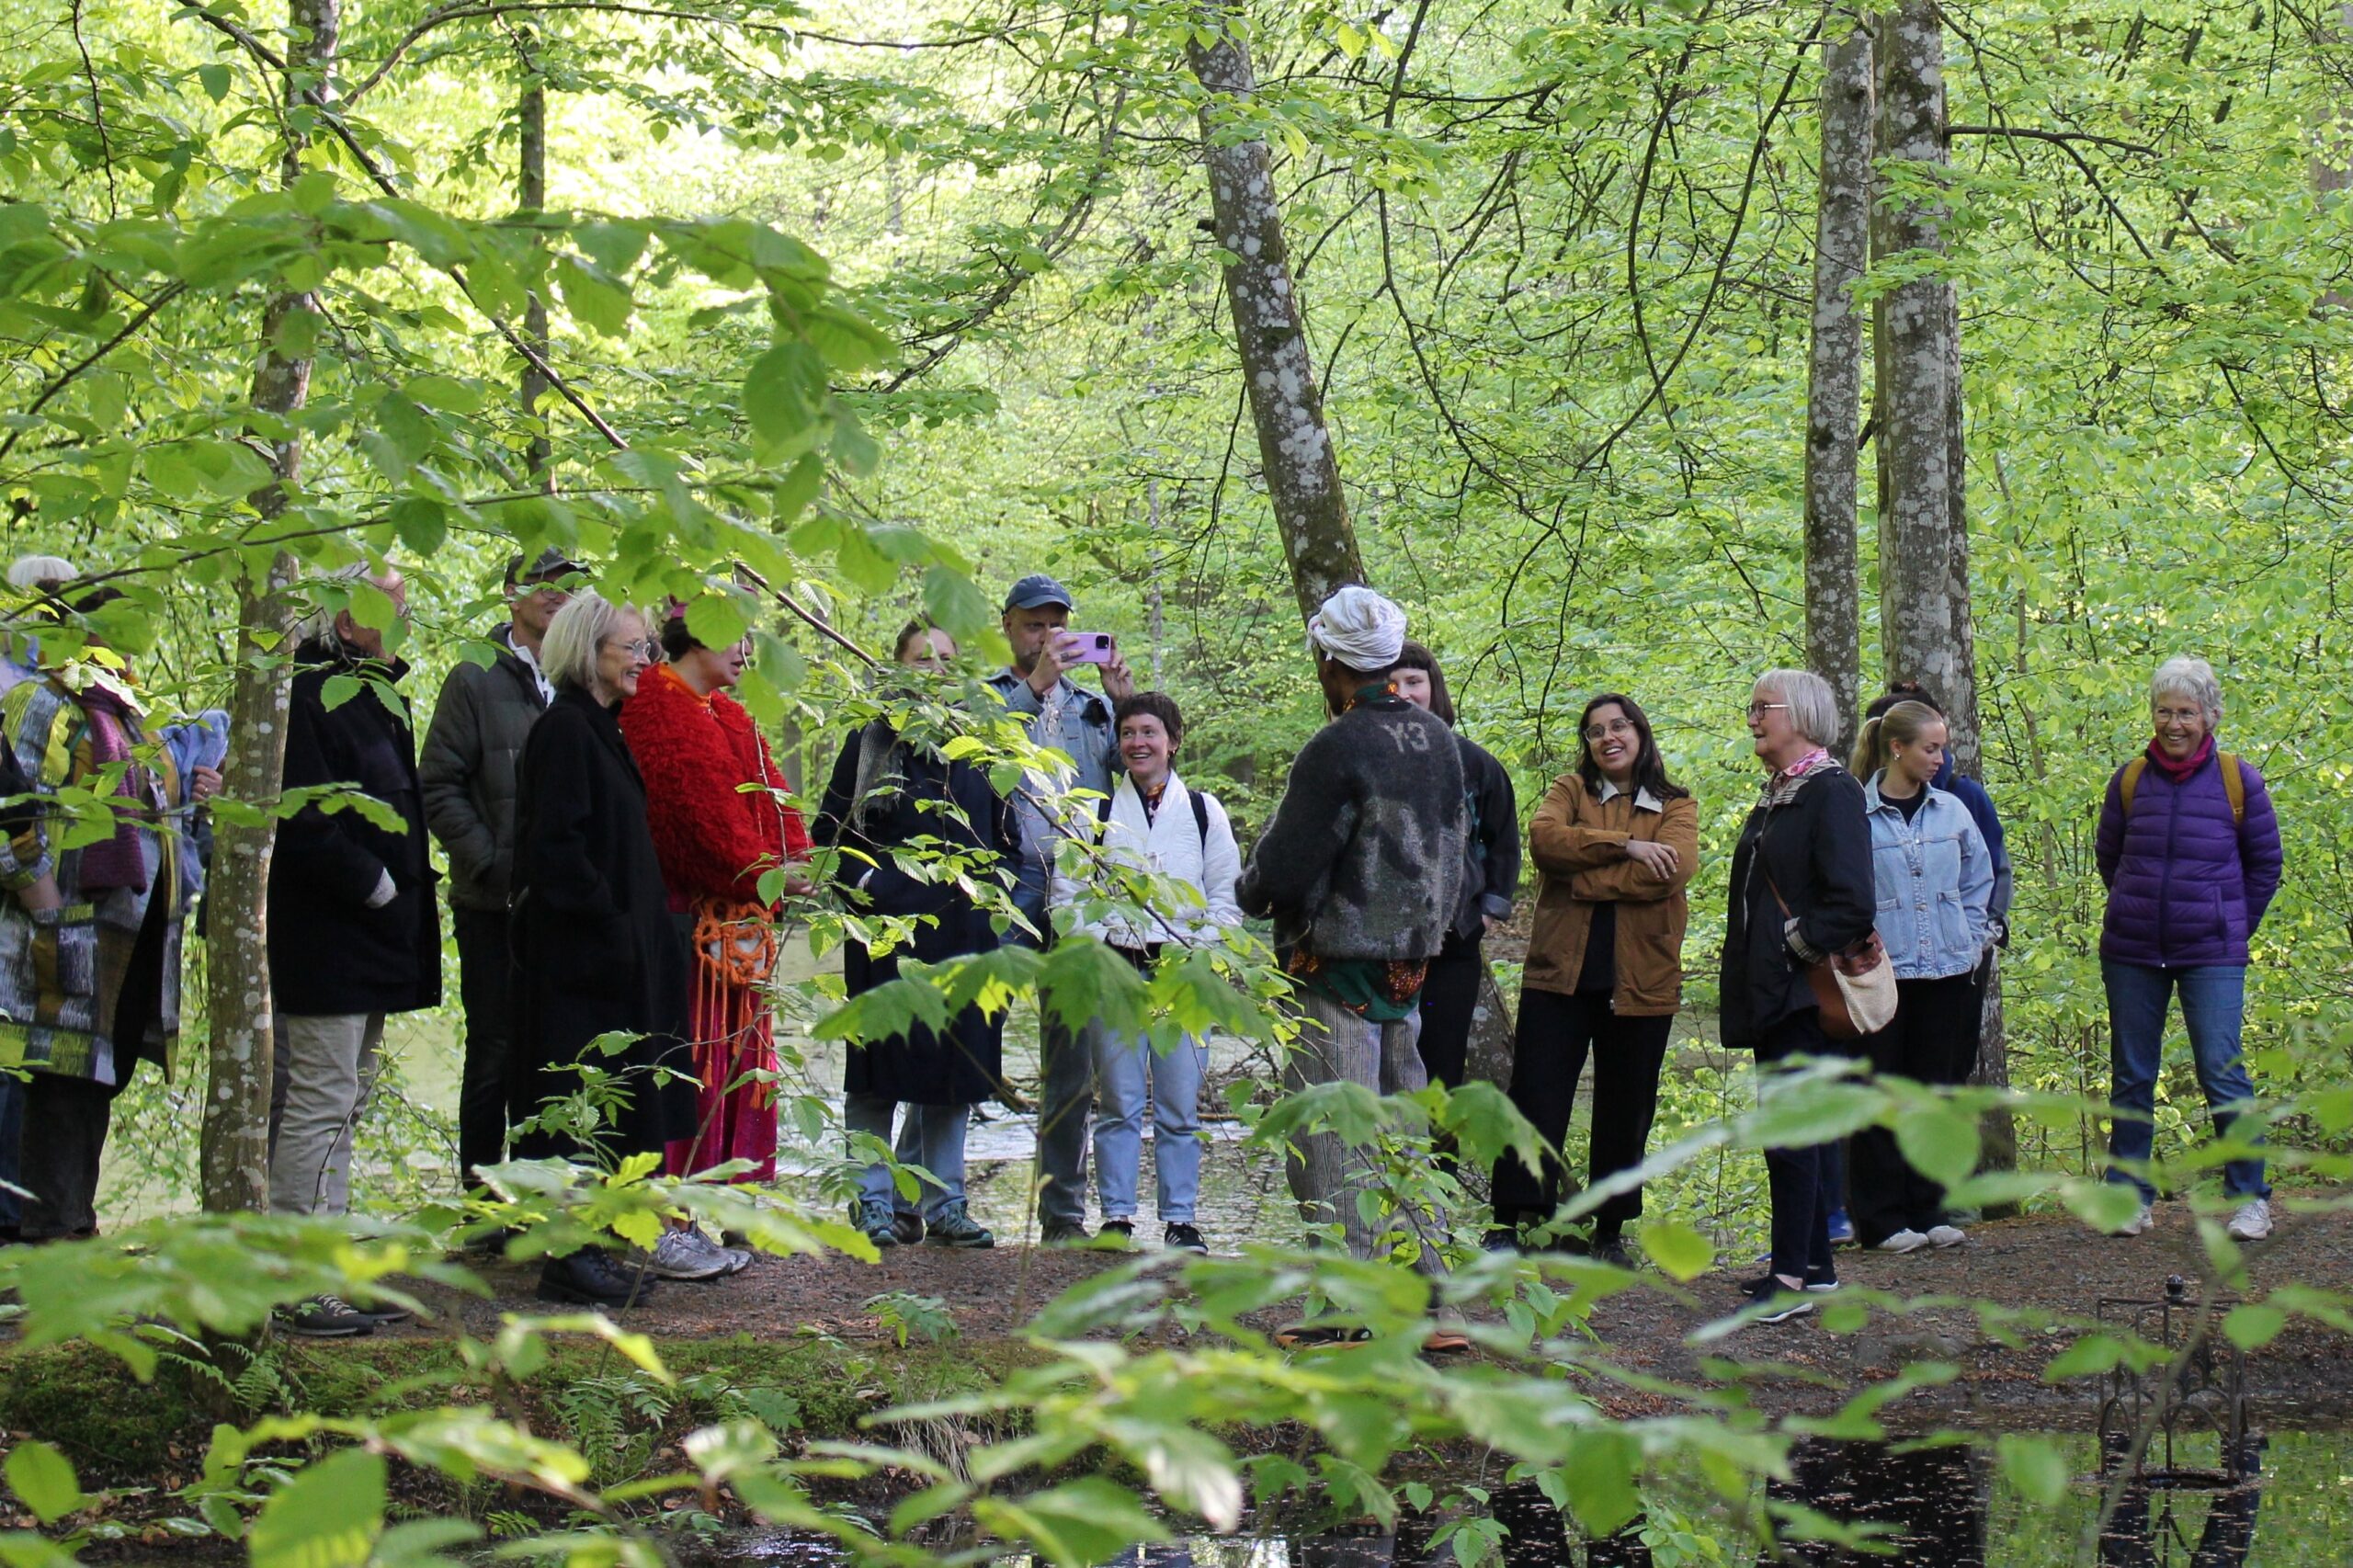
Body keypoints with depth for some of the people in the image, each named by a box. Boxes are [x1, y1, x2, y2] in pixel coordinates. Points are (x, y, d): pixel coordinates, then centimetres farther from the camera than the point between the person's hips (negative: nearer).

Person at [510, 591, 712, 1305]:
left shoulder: (600, 729, 16)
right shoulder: (565, 730, -14)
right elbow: (557, 845, -20)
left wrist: (639, 926, 13)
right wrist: (612, 925, -21)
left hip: (613, 947, 10)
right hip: (580, 951, -10)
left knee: (609, 1105, 12)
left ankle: (582, 1248, 17)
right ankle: (568, 1256, -1)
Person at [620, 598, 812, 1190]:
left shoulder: (730, 718, 22)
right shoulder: (653, 707, -8)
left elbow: (767, 790, 13)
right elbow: (690, 800, -16)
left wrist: (795, 858, -5)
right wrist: (760, 871, -17)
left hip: (742, 913, 9)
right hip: (688, 912, -9)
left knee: (741, 1051, 8)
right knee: (685, 1054, -9)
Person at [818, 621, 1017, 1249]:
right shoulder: (870, 743, 5)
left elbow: (1007, 837, 21)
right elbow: (831, 828, 2)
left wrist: (987, 880, 4)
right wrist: (868, 884, -11)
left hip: (963, 932, 3)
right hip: (888, 931, -3)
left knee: (955, 1071, 4)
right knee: (880, 1068, -2)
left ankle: (943, 1201, 12)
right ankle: (874, 1203, 3)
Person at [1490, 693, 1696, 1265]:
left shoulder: (1676, 806, 7)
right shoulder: (1569, 790, 9)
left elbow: (1673, 870, -14)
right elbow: (1544, 839, -12)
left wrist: (1582, 877, -13)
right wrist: (1624, 846, -18)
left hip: (1640, 978, 0)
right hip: (1561, 971, 0)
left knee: (1626, 1107, 8)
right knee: (1536, 1095, -4)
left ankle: (1611, 1228, 17)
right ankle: (1511, 1220, -1)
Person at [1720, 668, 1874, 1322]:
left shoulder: (1831, 791, -12)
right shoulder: (1776, 793, 16)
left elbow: (1852, 901, -20)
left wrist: (1797, 944, -13)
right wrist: (1744, 973, 14)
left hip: (1803, 990, -9)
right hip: (1771, 987, 9)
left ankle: (1794, 1278, -8)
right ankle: (1814, 1265, 17)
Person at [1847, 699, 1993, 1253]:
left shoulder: (1951, 811, 8)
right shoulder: (1856, 813, -7)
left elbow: (1979, 882, 17)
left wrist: (1970, 942, 8)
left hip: (1945, 975, 5)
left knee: (1935, 1089, 9)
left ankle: (1929, 1210, 17)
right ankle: (1881, 1217, 7)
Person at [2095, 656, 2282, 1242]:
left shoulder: (2237, 778, -2)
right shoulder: (2130, 779, 3)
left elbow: (2265, 863, 8)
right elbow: (2108, 856, 18)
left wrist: (2234, 926, 6)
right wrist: (2138, 906, 12)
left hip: (2212, 954, -3)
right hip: (2131, 952, 3)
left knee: (2221, 1072, -7)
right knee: (2131, 1077, 6)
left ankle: (2250, 1196, 4)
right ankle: (2130, 1195, 16)